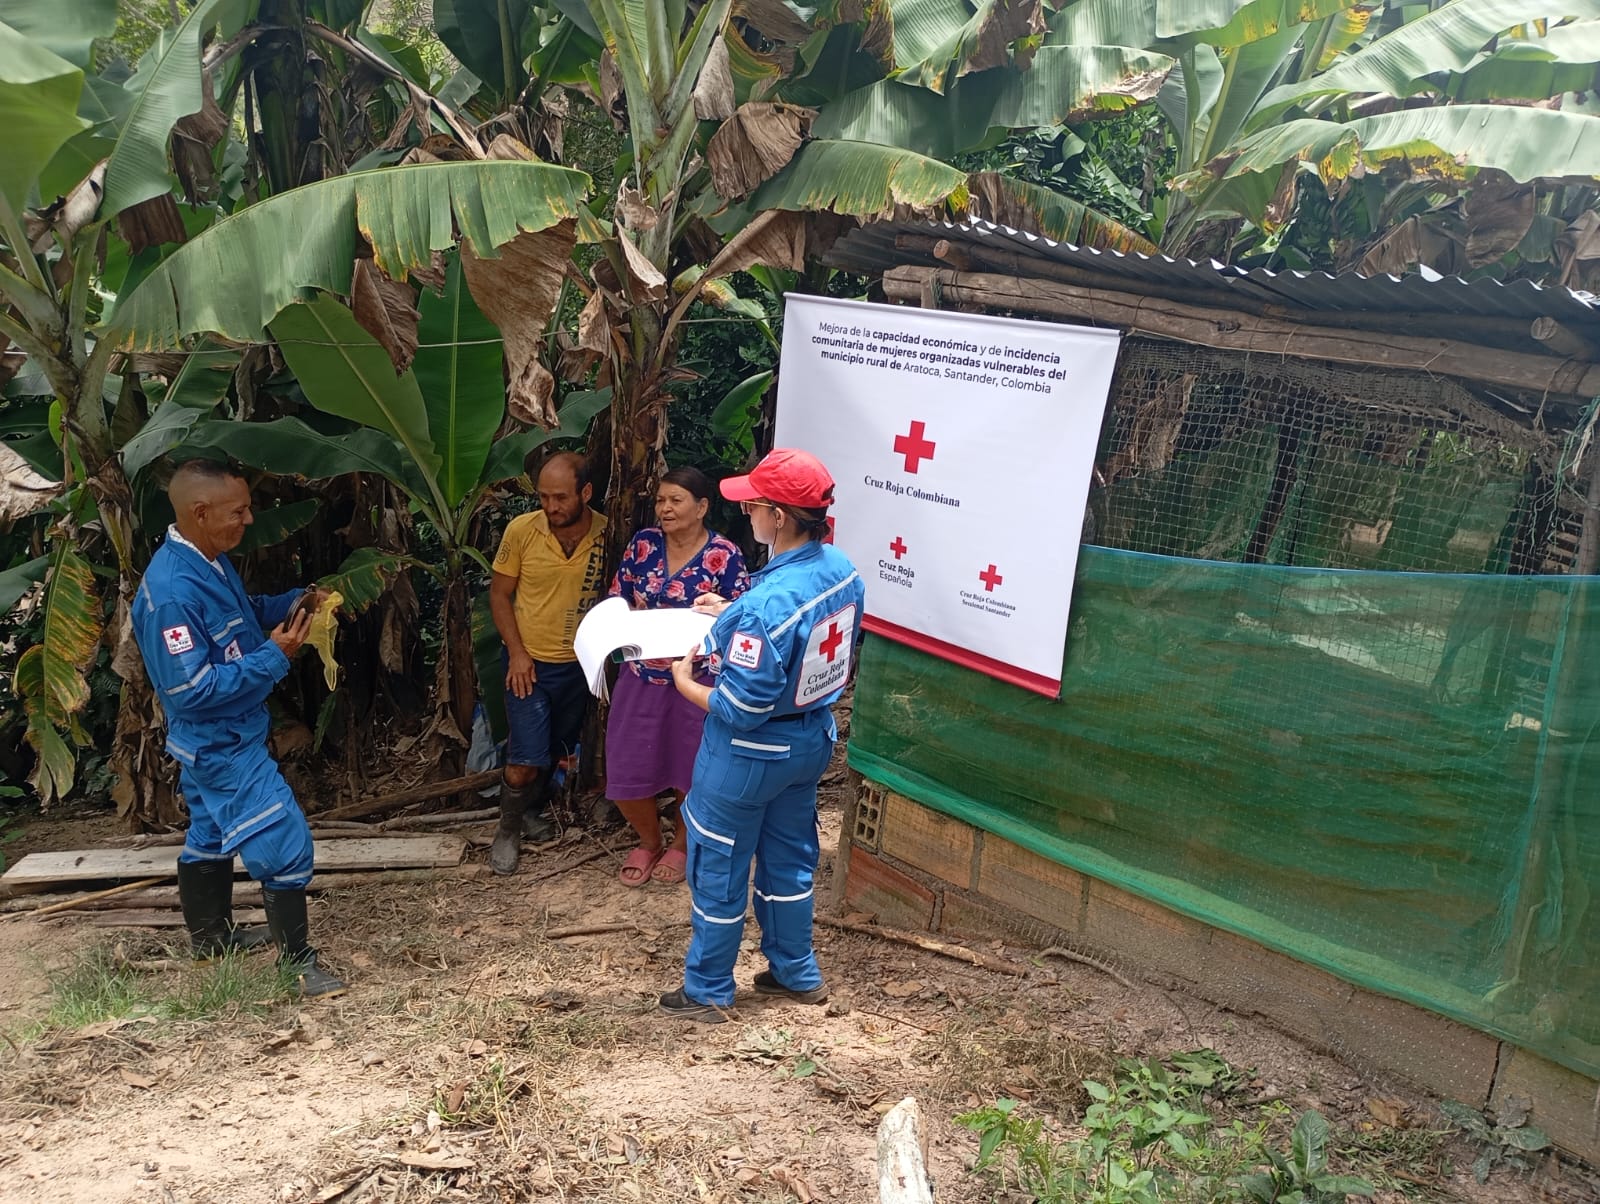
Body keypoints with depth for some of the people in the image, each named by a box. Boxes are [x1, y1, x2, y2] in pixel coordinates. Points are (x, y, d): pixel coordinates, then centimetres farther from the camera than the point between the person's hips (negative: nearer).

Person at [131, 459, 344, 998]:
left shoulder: (211, 561, 0)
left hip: (218, 739, 10)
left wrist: (295, 603, -1)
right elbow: (191, 689, -30)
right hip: (222, 745, -10)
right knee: (284, 841, -6)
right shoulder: (172, 592, -30)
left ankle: (211, 936, 40)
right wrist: (274, 657, -28)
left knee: (210, 836, 23)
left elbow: (244, 612, 18)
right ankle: (297, 959, 6)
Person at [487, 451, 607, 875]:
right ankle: (507, 829, 20)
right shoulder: (521, 530, -15)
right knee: (523, 763, -4)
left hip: (577, 664, 2)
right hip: (530, 663, -2)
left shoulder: (608, 534, -12)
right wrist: (517, 652, -12)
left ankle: (531, 811, 43)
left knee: (555, 751, 19)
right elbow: (500, 593, -5)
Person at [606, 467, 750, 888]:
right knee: (626, 770, 7)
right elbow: (616, 600, 6)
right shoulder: (643, 542, -1)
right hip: (640, 677, 3)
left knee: (688, 772, 12)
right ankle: (649, 841, 34)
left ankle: (681, 844, 39)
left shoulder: (725, 556, -11)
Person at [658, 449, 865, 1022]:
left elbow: (743, 710, -28)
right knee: (789, 857, 25)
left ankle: (707, 991, 28)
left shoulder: (766, 604, -33)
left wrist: (686, 683, -11)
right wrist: (734, 614, 11)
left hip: (751, 754, -8)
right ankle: (796, 972, 40)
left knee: (718, 868, 12)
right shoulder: (841, 569, -8)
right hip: (812, 739, 8)